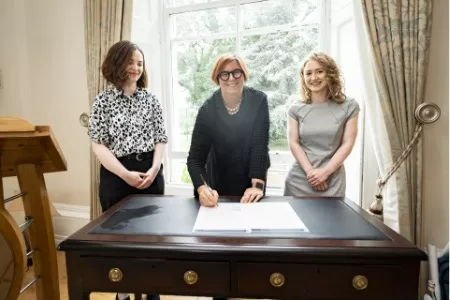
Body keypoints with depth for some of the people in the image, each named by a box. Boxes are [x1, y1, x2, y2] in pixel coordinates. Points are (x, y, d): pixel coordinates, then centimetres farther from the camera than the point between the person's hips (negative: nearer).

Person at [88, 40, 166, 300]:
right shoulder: (104, 100, 0)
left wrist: (154, 169, -11)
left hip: (150, 174, 2)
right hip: (116, 176, -2)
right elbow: (98, 144, -5)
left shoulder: (150, 99, 6)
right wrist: (126, 174, -14)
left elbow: (161, 139, 5)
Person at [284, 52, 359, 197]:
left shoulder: (349, 106, 2)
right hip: (299, 180, 1)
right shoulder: (295, 109, 4)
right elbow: (293, 143, -2)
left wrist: (325, 172, -11)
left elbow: (347, 144, -3)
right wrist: (311, 172, -13)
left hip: (332, 181, 0)